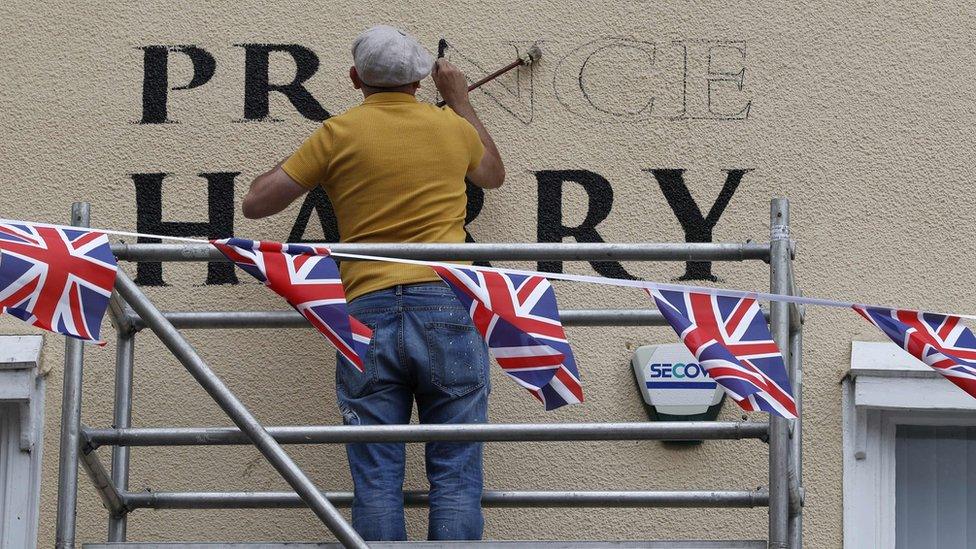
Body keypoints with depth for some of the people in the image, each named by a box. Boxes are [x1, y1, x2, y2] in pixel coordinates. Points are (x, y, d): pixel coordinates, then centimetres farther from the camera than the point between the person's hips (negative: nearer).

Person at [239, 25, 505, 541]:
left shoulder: (338, 134, 5)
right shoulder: (452, 127, 12)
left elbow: (255, 202, 9)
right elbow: (493, 174, 36)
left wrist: (304, 158, 26)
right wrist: (460, 100, 47)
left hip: (369, 312, -1)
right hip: (447, 309, 1)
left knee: (376, 479, 1)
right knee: (456, 476, 1)